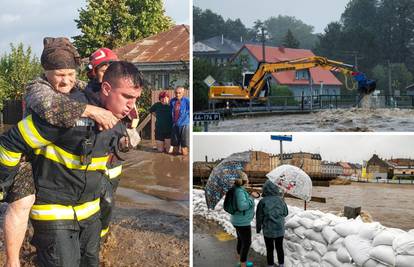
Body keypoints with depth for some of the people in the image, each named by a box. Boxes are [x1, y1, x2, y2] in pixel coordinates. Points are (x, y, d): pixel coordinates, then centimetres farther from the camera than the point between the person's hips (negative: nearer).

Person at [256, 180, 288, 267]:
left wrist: (258, 228, 6)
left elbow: (259, 217, -7)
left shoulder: (263, 201, -14)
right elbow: (285, 213, 4)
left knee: (269, 249, 11)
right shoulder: (280, 200, -8)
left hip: (268, 230, -2)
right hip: (280, 229, 2)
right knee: (279, 248, 17)